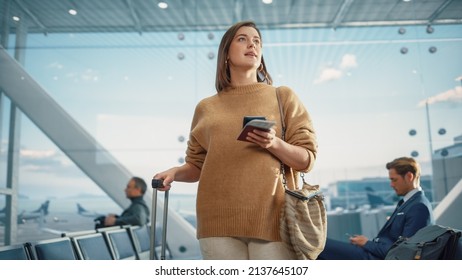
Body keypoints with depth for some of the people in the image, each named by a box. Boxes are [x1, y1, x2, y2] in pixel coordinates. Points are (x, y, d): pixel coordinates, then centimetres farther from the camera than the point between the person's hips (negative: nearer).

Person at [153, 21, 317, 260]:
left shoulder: (284, 97, 9)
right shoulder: (207, 108, 13)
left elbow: (307, 159, 5)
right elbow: (197, 166, 17)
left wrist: (274, 144, -13)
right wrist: (176, 172, -3)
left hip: (272, 218, -1)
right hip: (219, 220, 1)